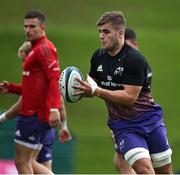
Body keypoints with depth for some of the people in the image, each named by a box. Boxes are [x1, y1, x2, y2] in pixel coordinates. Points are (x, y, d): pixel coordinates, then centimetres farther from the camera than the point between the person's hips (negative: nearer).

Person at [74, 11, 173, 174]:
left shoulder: (135, 59, -18)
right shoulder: (98, 56, 1)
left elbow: (130, 97, -22)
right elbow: (93, 85, 14)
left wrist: (96, 91, -27)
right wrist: (83, 89, -10)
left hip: (148, 117, -3)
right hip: (122, 123, 3)